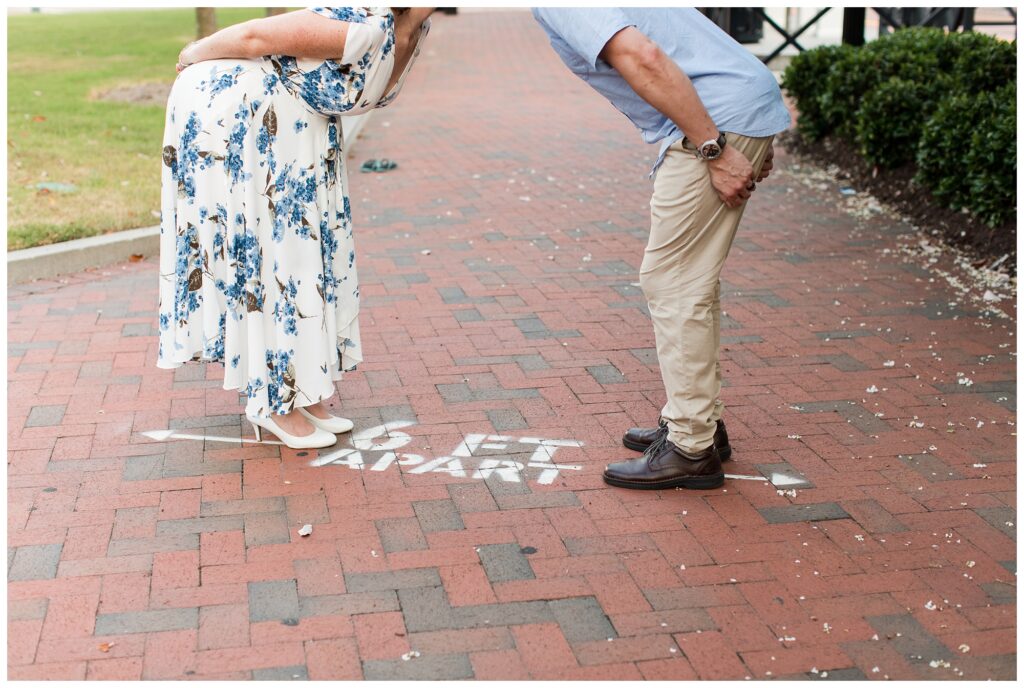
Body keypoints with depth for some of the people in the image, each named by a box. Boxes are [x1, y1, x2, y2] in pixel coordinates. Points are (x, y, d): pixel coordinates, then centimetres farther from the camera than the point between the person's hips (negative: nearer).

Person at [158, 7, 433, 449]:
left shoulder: (413, 31, -3)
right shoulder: (367, 28, -31)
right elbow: (256, 35, -25)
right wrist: (194, 55, -7)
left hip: (293, 120, 9)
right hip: (235, 108, -9)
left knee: (302, 239, 8)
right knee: (257, 243, -5)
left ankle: (302, 392, 15)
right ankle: (271, 401, 4)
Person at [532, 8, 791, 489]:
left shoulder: (557, 7, -10)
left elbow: (644, 58, -25)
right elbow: (680, 46, 23)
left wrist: (715, 150, -22)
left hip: (721, 123, -10)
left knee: (672, 284, -3)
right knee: (689, 282, 17)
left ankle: (692, 449, 3)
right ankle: (700, 422, 26)